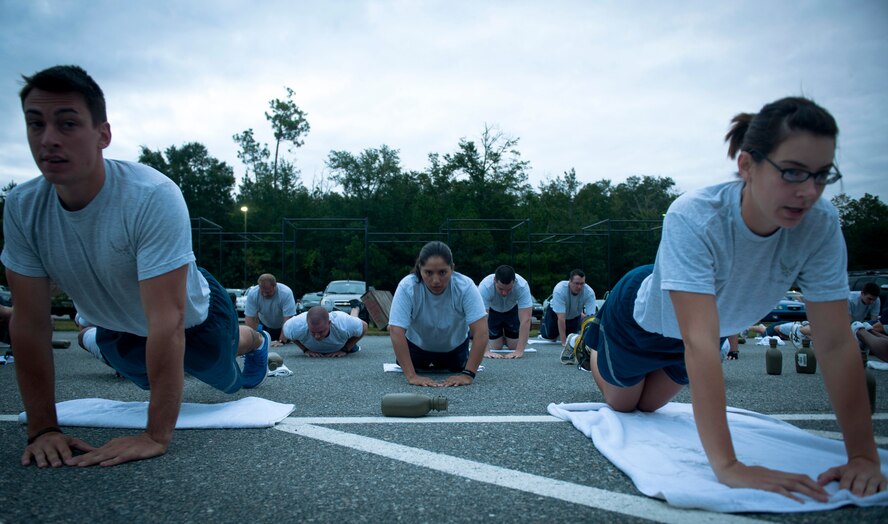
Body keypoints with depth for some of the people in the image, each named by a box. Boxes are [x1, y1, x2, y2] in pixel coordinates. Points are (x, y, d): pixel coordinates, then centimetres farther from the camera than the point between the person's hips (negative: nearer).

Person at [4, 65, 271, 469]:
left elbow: (166, 321, -43)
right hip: (117, 329, 4)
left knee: (228, 380, 26)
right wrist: (43, 428, -21)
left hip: (194, 317, -3)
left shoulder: (153, 197, -41)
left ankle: (255, 340, 60)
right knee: (149, 380, 32)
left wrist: (157, 436, -42)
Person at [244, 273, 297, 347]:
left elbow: (288, 319, -32)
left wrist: (281, 341, -34)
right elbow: (250, 318, -22)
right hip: (265, 325, 2)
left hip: (283, 327, -2)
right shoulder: (252, 293, -25)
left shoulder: (286, 293, -33)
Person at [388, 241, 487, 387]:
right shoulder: (406, 287, -38)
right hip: (417, 345, 0)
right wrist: (411, 376, -45)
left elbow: (481, 332, -39)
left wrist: (468, 374, -45)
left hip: (454, 346, 0)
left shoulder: (465, 286, -37)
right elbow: (396, 332, -39)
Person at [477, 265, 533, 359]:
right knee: (496, 346, -3)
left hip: (512, 309, 1)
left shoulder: (522, 286, -39)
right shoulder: (485, 286, -41)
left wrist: (520, 350, -48)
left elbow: (525, 320, -41)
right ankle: (501, 337, 32)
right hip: (492, 310, 0)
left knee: (514, 346, -3)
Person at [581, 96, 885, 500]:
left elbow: (835, 344, -26)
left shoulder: (821, 225, -29)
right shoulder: (693, 219, -43)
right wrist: (727, 465, -53)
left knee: (648, 406, 28)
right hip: (639, 314, -4)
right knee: (621, 404, 22)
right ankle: (594, 339, 49)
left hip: (704, 325, 4)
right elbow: (700, 344, -49)